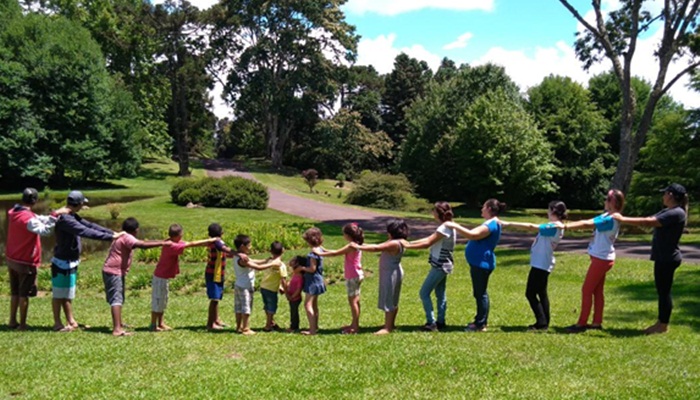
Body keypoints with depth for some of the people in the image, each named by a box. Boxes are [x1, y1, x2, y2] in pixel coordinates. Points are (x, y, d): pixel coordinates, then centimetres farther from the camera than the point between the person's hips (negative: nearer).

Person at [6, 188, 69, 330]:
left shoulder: (13, 212, 3)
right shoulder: (28, 218, -24)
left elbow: (38, 220, 4)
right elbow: (44, 230, -36)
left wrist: (55, 215, -2)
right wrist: (55, 215, -36)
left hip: (11, 259, 8)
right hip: (25, 262, -8)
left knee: (15, 292, 19)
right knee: (24, 294, 3)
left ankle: (12, 321, 28)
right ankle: (22, 325, 11)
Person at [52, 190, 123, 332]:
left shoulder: (72, 217, 8)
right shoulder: (65, 219, -25)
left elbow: (89, 225, 5)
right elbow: (85, 232, -31)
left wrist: (112, 233, -3)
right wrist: (109, 237, -31)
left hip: (71, 262, 10)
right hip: (63, 263, -10)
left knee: (67, 293, 17)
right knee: (59, 294, 4)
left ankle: (70, 322, 26)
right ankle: (57, 323, 15)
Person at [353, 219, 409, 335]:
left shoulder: (394, 243, -23)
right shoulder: (395, 242, 9)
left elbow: (376, 248, -27)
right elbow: (379, 246, 13)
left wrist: (359, 247, -22)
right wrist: (363, 245, 7)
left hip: (391, 274, -11)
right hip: (392, 273, 11)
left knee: (388, 301, -6)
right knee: (393, 301, 18)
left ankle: (387, 328, -2)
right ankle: (391, 324, 29)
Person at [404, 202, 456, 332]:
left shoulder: (444, 228, -21)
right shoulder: (447, 227, 10)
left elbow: (427, 244, -21)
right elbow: (429, 239, 10)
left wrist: (408, 246, -15)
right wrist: (410, 242, 4)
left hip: (440, 266, -10)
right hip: (442, 265, 10)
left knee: (424, 293, -5)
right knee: (440, 294, 16)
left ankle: (431, 323, -3)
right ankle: (440, 321, 23)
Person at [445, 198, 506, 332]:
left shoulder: (491, 224, -18)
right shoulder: (491, 223, 17)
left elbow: (473, 235, -29)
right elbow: (475, 235, 20)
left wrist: (455, 226, -23)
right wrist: (458, 227, 15)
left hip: (482, 263, -11)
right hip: (480, 263, 11)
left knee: (481, 293, -5)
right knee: (480, 293, 17)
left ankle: (480, 324, -1)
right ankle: (481, 320, 26)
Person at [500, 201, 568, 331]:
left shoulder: (553, 227, -19)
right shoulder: (556, 226, 11)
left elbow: (531, 227, -25)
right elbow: (535, 227, 12)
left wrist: (509, 223, -24)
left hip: (541, 264, -10)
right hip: (543, 264, 10)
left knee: (530, 293, -5)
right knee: (541, 293, 15)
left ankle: (542, 322, -2)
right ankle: (544, 322, 21)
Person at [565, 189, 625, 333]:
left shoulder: (610, 219, -21)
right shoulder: (606, 216, 8)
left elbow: (586, 224, -27)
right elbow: (587, 221, 8)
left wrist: (565, 226, -27)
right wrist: (567, 225, -1)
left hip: (601, 259, -9)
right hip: (601, 258, 9)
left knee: (586, 290, -4)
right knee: (597, 291, 13)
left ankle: (582, 323, 2)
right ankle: (597, 323, 20)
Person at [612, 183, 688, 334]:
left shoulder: (676, 213, -19)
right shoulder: (667, 211, 12)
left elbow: (648, 222, -25)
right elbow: (648, 220, 10)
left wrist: (623, 219, -21)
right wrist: (624, 219, 2)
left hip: (668, 258, -10)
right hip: (663, 257, 10)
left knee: (664, 291, -1)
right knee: (662, 290, 15)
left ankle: (663, 326, 9)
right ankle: (661, 322, 25)